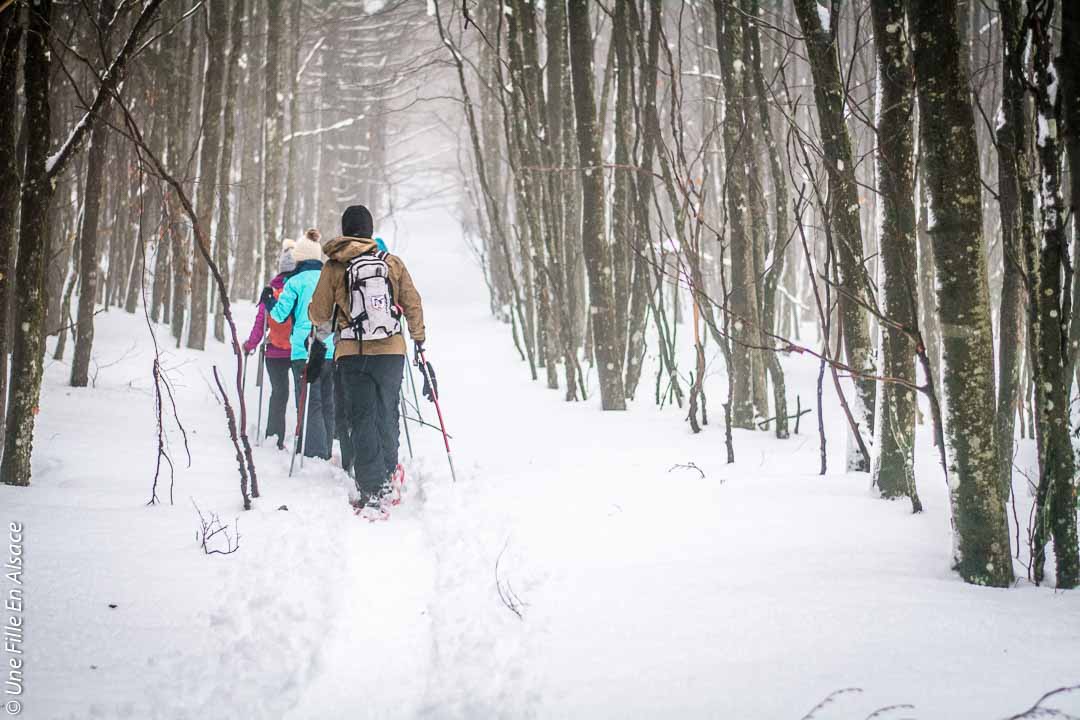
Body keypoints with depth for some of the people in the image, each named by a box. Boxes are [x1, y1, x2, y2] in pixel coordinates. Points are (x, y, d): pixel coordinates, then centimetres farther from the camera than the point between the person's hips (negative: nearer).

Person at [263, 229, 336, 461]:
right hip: (332, 352, 5)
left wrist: (268, 301, 18)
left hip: (304, 351, -4)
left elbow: (279, 315, 0)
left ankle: (315, 454, -13)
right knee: (327, 404, 11)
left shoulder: (296, 281, -3)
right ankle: (326, 454, 16)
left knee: (310, 405, -4)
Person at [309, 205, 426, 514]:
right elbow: (413, 304, 6)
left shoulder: (334, 267, -1)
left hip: (352, 353, -1)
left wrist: (324, 328, 26)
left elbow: (318, 312, 3)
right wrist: (419, 338, 21)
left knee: (362, 420, 2)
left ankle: (372, 490, -4)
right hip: (392, 350, 2)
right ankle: (389, 475, 19)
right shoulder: (393, 263, 3)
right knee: (387, 414, 16)